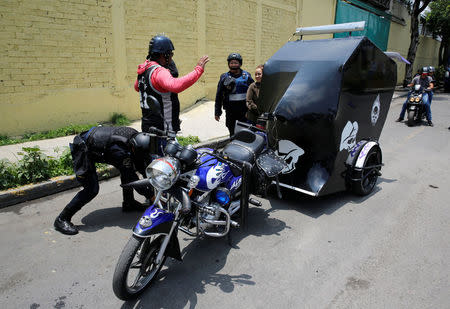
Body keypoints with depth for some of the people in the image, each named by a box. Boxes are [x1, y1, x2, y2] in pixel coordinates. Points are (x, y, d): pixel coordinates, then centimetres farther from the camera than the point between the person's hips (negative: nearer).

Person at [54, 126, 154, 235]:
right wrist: (149, 193, -23)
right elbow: (131, 178, -28)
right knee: (91, 190, -18)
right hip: (82, 150, -9)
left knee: (127, 169, 6)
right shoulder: (120, 152, -36)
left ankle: (129, 203, 20)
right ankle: (61, 219, -5)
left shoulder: (135, 136, -12)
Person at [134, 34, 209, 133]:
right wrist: (198, 70, -37)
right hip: (162, 128, -10)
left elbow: (137, 87, 31)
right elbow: (176, 86, -42)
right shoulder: (159, 72, -20)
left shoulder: (144, 68, 11)